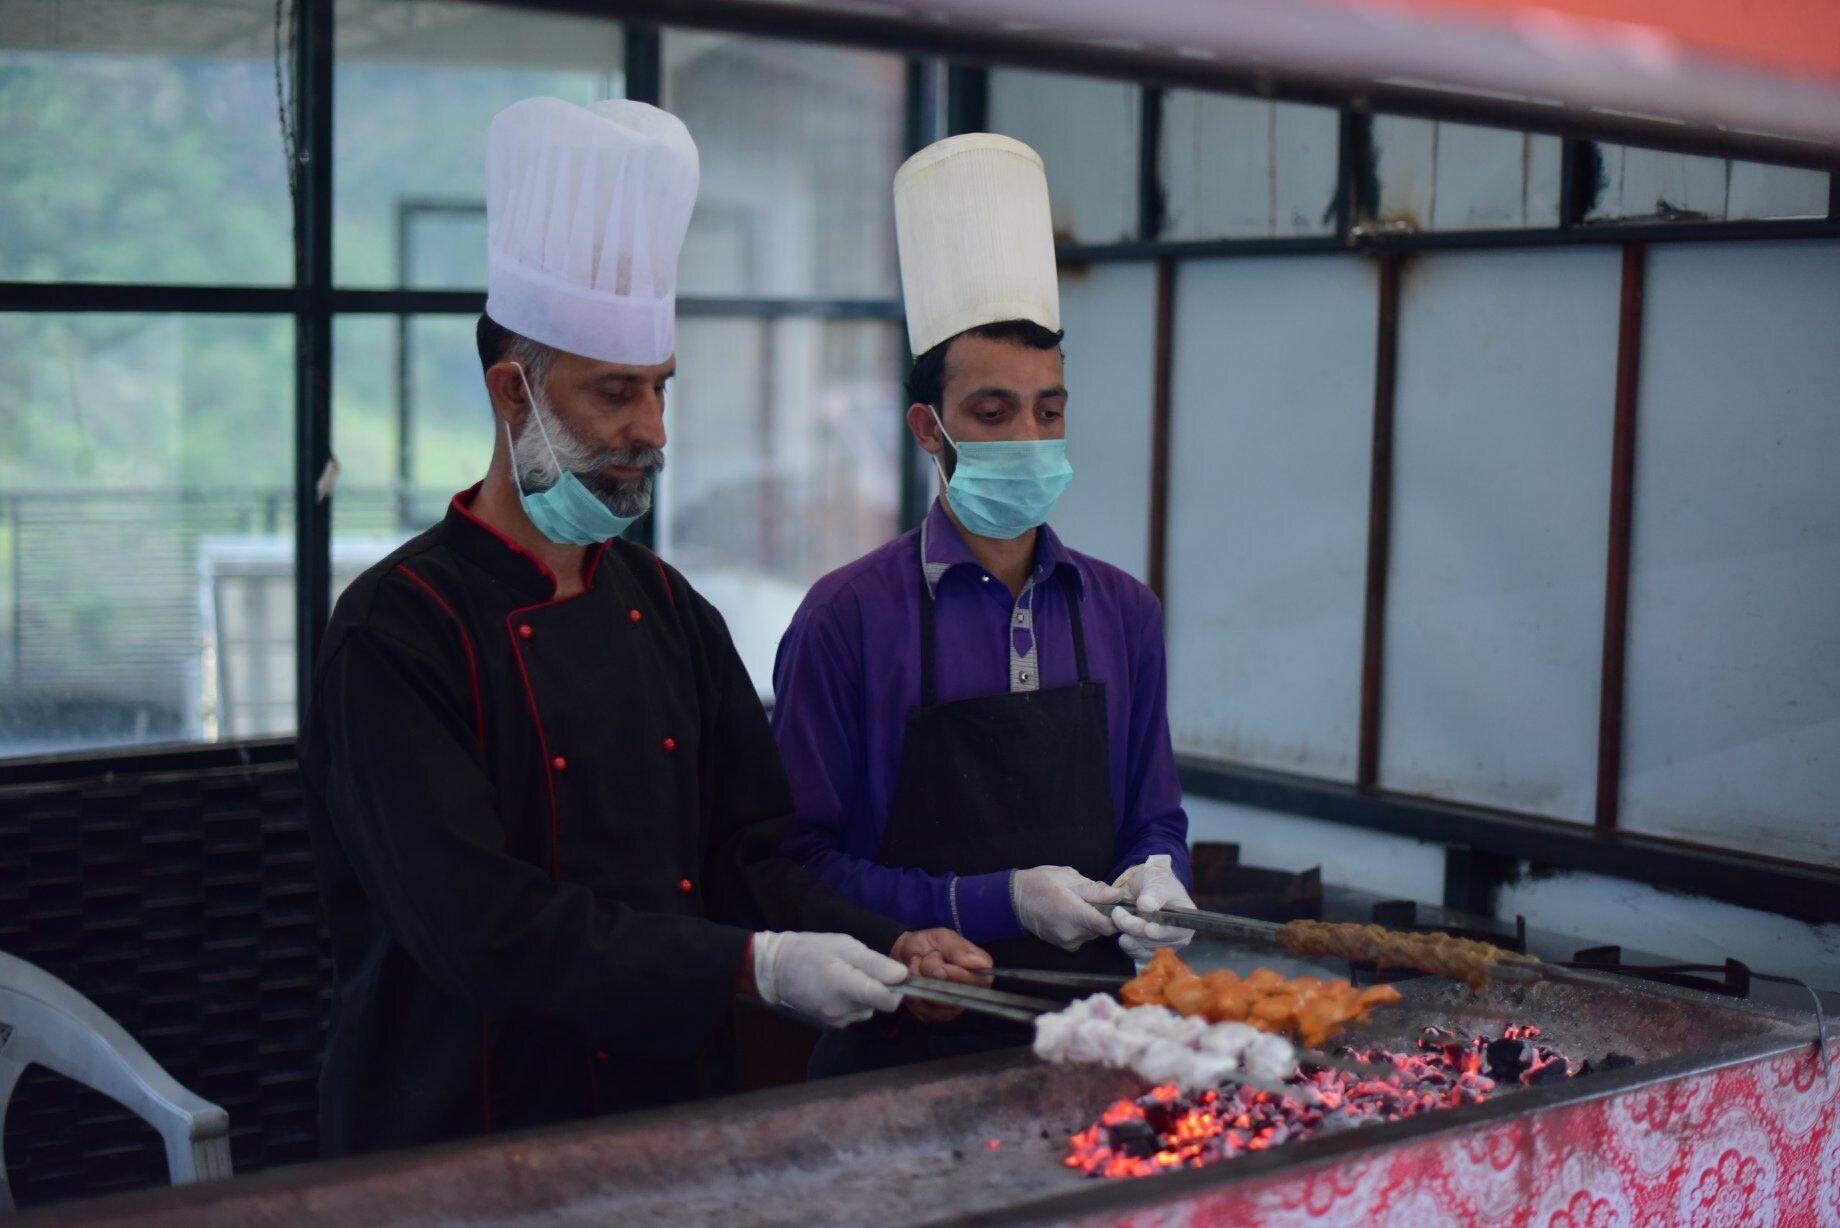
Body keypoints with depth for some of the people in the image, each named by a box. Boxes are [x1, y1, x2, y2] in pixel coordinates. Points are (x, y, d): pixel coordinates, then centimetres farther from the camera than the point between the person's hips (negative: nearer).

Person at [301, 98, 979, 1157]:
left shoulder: (669, 609, 8)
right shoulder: (399, 630, -14)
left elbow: (752, 857, 8)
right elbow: (481, 927, -22)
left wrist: (884, 949, -10)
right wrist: (752, 965, -25)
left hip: (679, 1124, 6)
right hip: (463, 1136, -6)